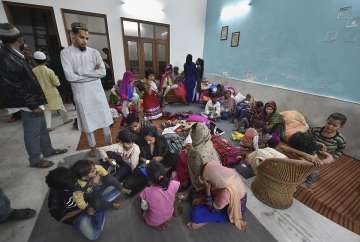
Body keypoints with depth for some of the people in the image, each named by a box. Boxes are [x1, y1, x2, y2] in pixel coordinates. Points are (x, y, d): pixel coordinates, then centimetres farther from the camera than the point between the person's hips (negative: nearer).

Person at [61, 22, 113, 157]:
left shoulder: (94, 52, 4)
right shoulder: (66, 53, -2)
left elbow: (102, 72, -6)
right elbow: (70, 76, -12)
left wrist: (83, 73, -12)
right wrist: (92, 74, -9)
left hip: (97, 90, 2)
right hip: (80, 93, -1)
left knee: (104, 118, 8)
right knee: (87, 122, 9)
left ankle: (109, 143, 27)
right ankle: (92, 146, 27)